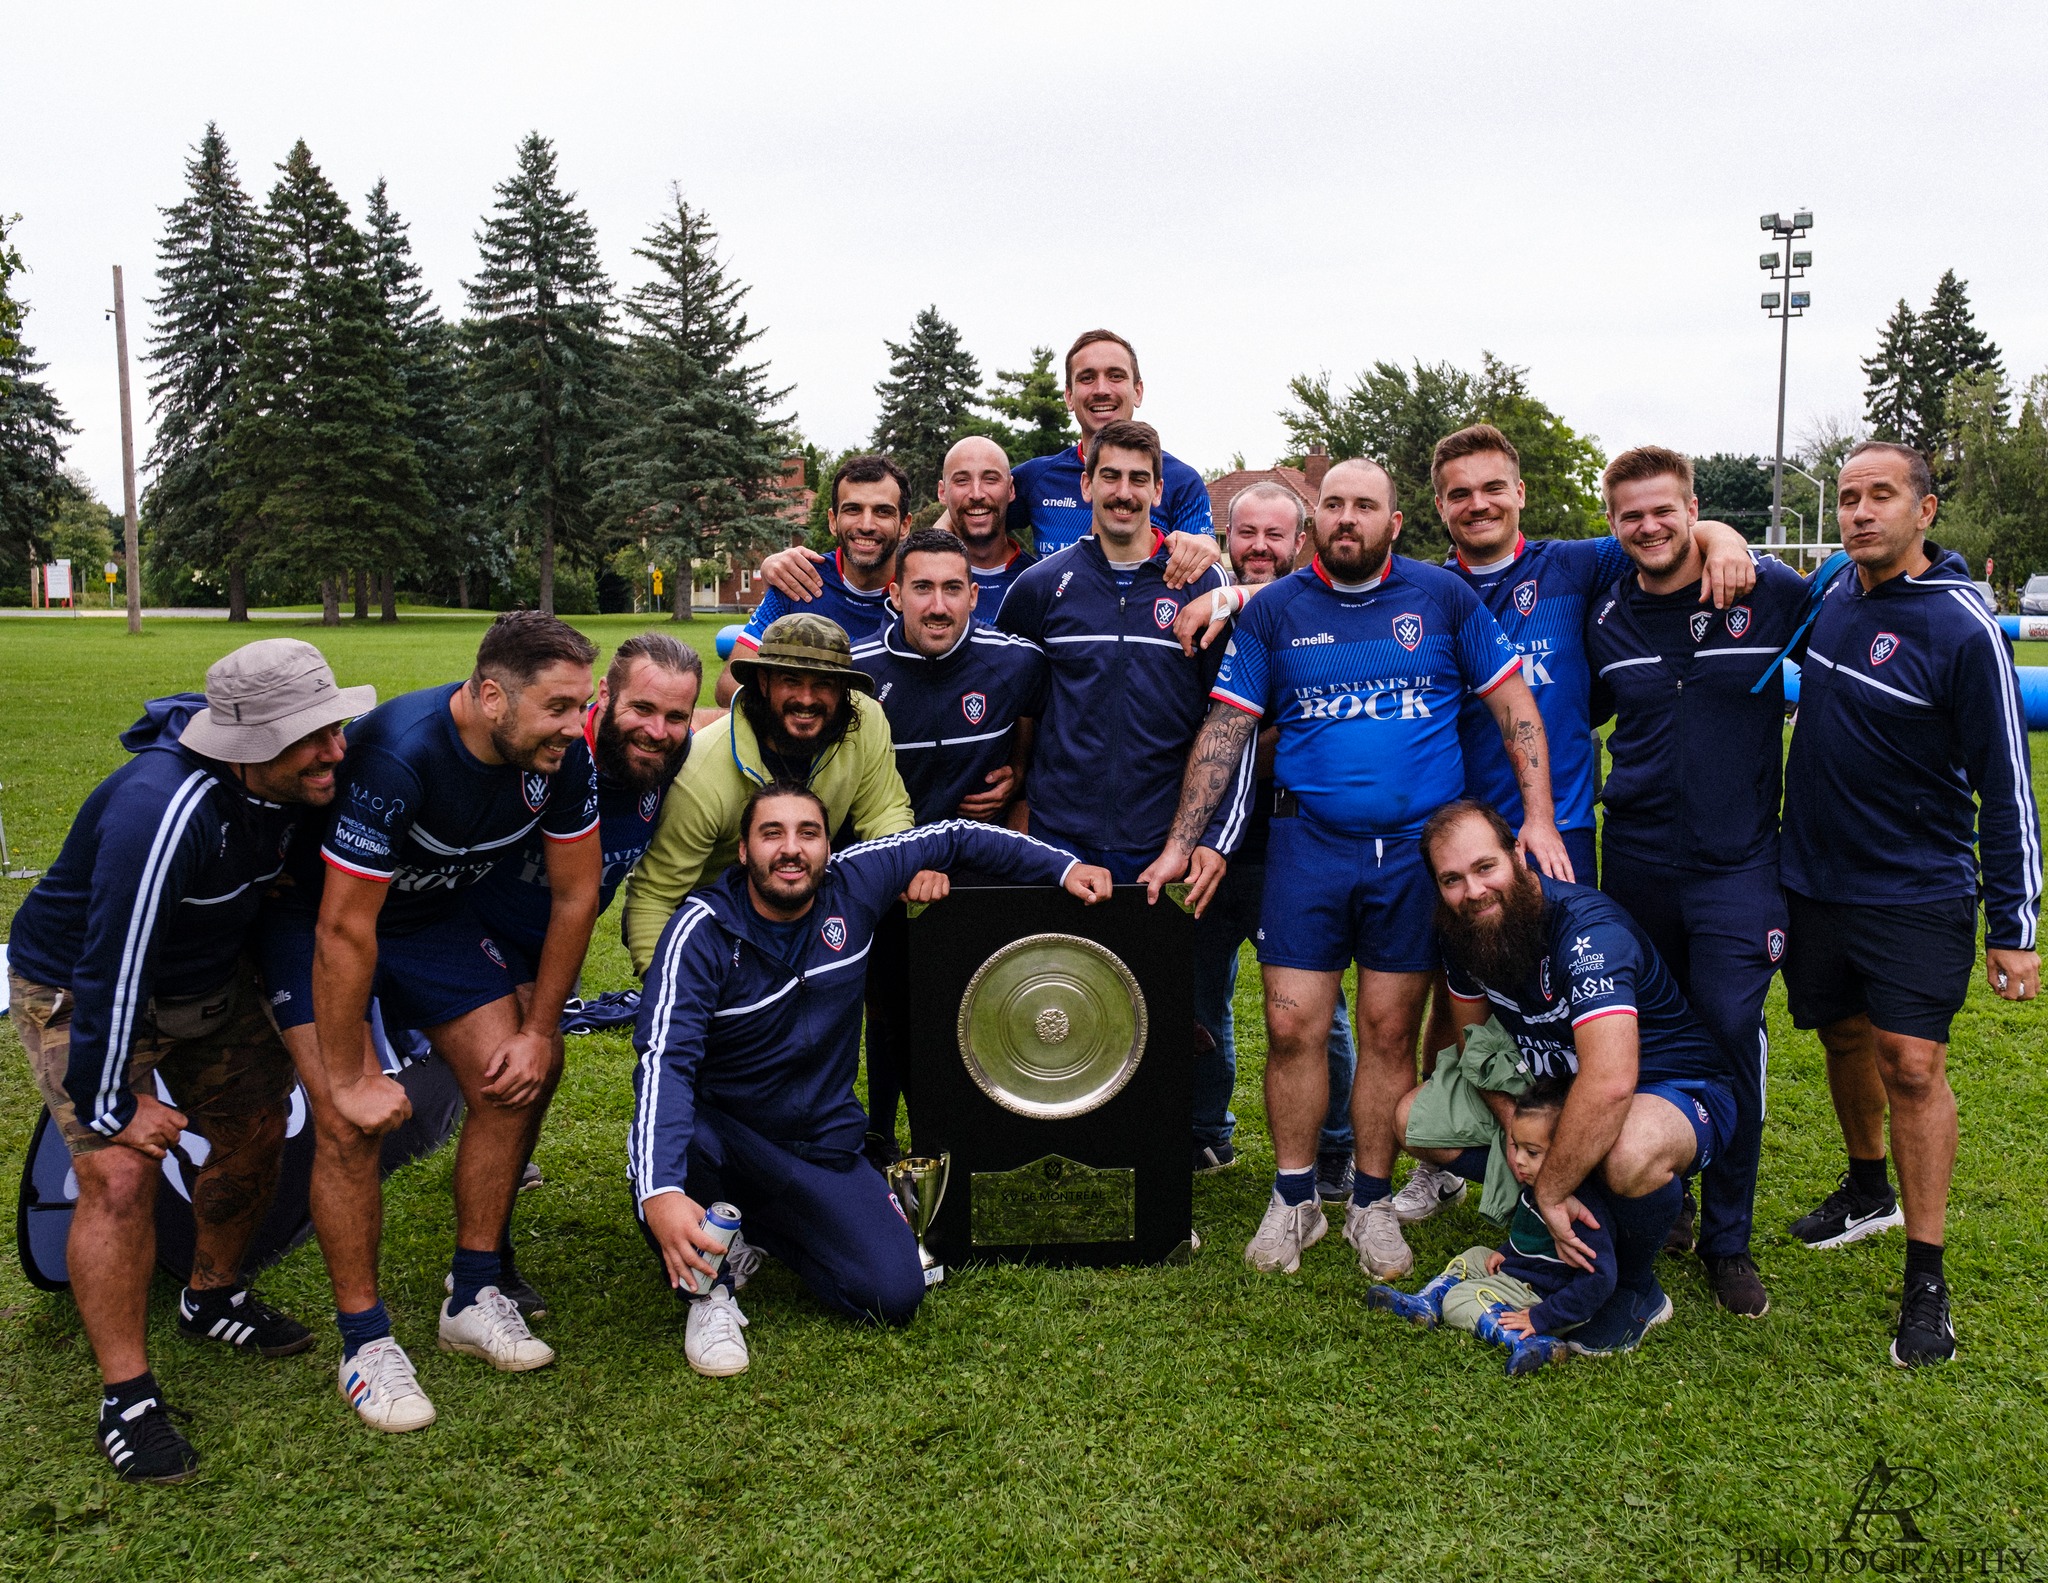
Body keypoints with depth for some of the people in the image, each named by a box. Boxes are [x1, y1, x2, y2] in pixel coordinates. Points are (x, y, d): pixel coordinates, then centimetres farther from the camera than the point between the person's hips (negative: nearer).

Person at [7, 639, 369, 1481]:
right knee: (121, 1172, -17)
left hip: (209, 979, 8)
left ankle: (213, 1299, 37)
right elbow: (113, 969, -33)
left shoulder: (293, 779, -14)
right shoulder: (163, 811, -39)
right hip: (81, 990, -7)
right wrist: (110, 1104, -24)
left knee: (257, 1131, 11)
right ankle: (127, 1399, -3)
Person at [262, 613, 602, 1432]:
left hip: (436, 914, 6)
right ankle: (365, 1342, 0)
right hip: (319, 914, -5)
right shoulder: (397, 755, -38)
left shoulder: (559, 756, -20)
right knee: (349, 1122, -16)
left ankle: (473, 1299, 13)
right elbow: (345, 932, -31)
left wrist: (537, 1034, -4)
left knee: (509, 1082, -4)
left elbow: (575, 895, -6)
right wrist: (350, 1080, -23)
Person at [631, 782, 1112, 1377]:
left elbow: (951, 837, 7)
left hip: (823, 1144, 3)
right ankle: (710, 1289, -8)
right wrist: (659, 1195, -47)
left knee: (894, 1294, -14)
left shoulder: (852, 884, -8)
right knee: (674, 1133, -39)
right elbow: (665, 1058, -32)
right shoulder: (703, 930, -20)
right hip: (721, 1133, -3)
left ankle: (759, 1226, 15)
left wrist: (1063, 866, 3)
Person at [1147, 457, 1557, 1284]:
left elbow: (1514, 704, 6)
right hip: (1308, 845, 0)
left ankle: (1372, 1202, 20)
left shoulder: (1442, 597, 4)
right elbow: (1224, 729, 2)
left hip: (1417, 848, 0)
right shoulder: (1273, 610, 4)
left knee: (1389, 1031, 5)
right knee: (1292, 1028, -2)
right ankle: (1293, 1198, 15)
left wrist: (1538, 816, -2)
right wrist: (1180, 843, -2)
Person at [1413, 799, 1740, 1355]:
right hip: (1555, 1090, 7)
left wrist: (1548, 1190, -34)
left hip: (1676, 1092, -7)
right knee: (1414, 1116, -4)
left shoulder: (1588, 928, -32)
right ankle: (1587, 1217, -2)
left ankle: (1636, 1291, -9)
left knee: (1630, 1153, -42)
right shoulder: (1464, 933, -9)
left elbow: (1610, 1083, -43)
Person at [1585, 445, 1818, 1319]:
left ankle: (1729, 1239, 10)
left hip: (1738, 862, -3)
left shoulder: (1772, 590, -6)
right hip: (1635, 859, 3)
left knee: (1730, 1037, -6)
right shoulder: (1606, 616, 4)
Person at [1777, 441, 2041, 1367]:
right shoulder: (1833, 591, 2)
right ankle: (1868, 1190, 41)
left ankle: (1927, 1281, 1)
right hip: (1814, 876, 6)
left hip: (1917, 894, -6)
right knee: (1845, 1036, 18)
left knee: (1911, 1065, -9)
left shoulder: (1963, 629, -16)